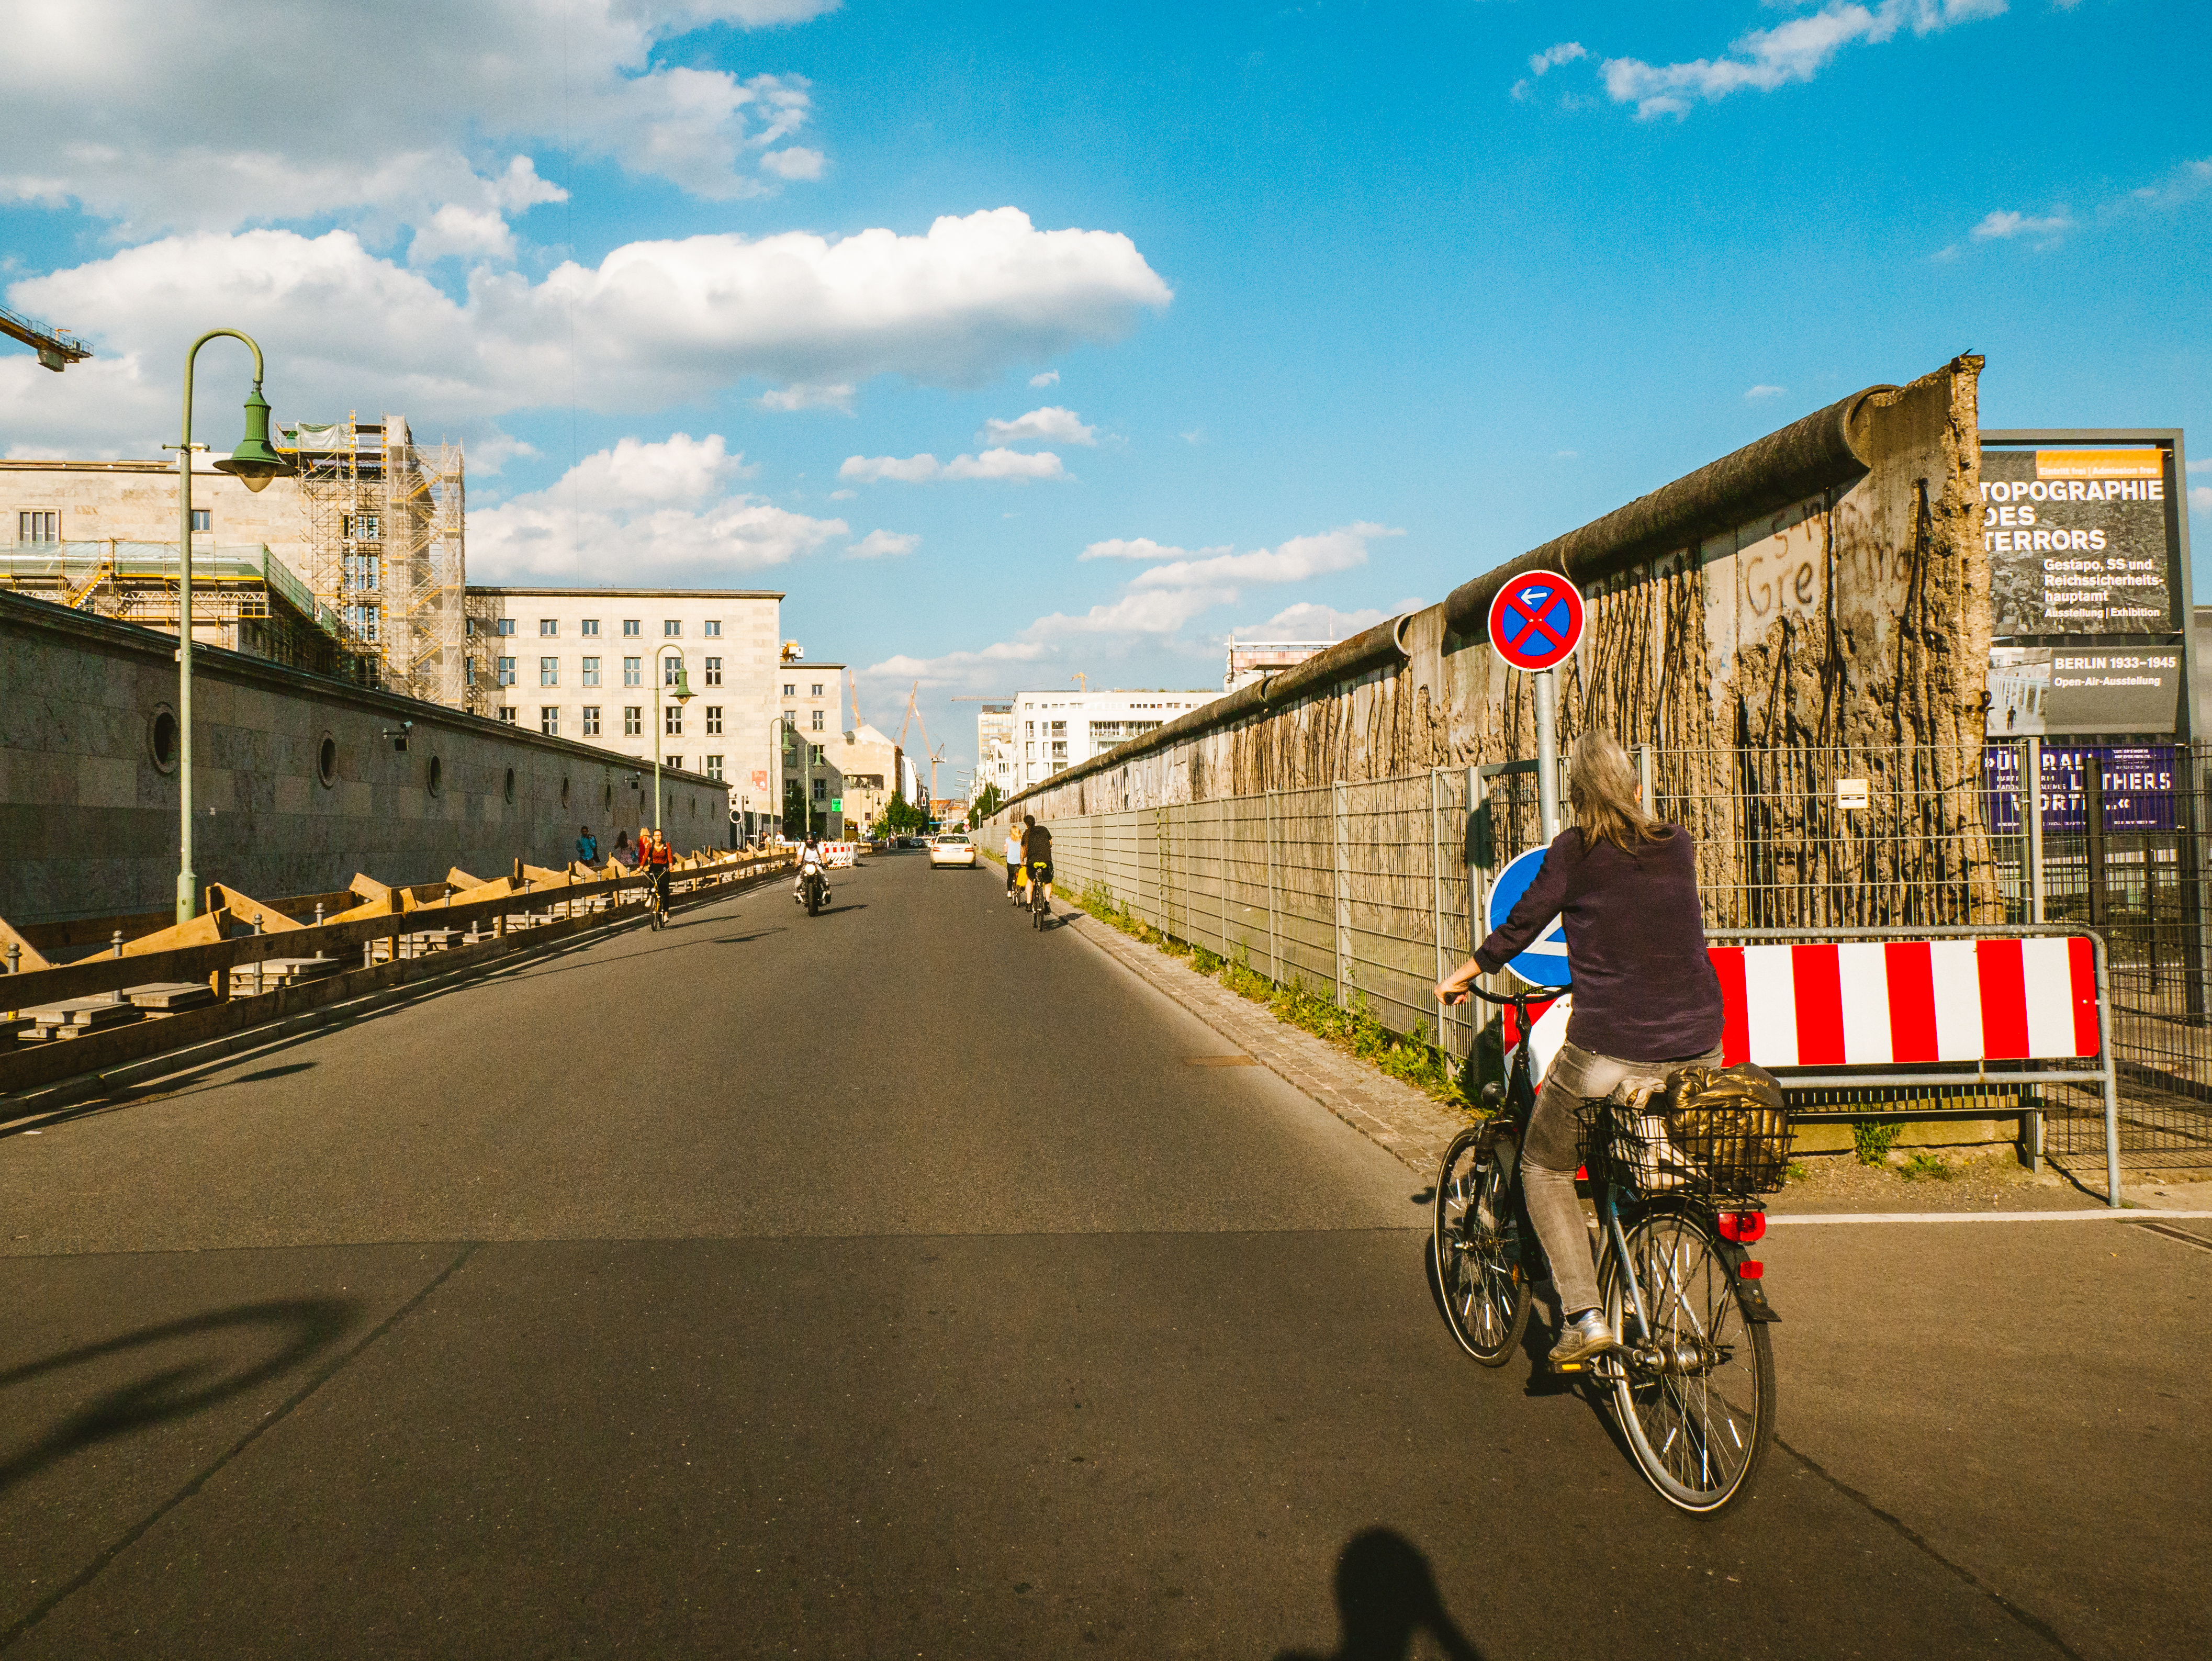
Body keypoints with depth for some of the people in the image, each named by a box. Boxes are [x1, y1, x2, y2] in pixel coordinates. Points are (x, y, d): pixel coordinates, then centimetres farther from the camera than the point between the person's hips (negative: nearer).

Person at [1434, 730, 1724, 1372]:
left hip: (1608, 1053, -5)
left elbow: (1519, 928, 3)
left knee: (1545, 1171, 17)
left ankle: (1584, 1314, 6)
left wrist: (1461, 975, 20)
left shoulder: (1574, 850, -4)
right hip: (1699, 1049, 5)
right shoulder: (1679, 845, 8)